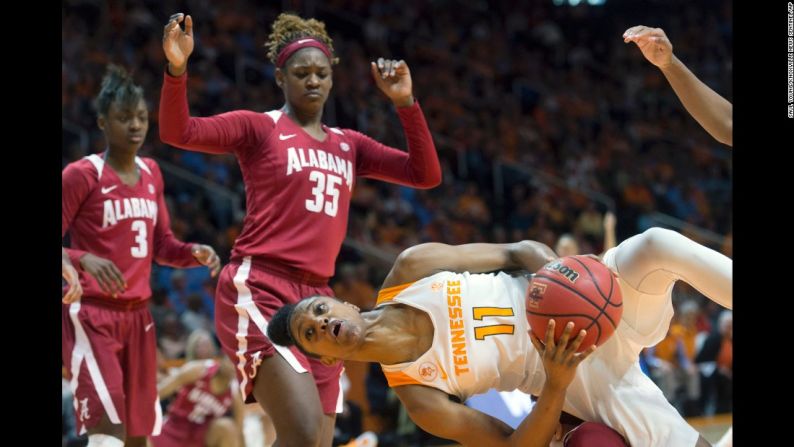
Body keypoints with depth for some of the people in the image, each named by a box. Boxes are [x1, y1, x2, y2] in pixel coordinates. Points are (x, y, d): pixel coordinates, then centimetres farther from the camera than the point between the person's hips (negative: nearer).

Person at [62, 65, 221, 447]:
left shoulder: (151, 173, 11)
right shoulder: (81, 175, -9)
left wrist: (194, 254, -2)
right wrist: (84, 260, -31)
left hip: (138, 314, 7)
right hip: (90, 313, -7)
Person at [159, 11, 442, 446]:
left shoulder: (348, 145, 19)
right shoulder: (258, 127, 4)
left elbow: (426, 174, 12)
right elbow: (178, 132, -10)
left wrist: (405, 101, 2)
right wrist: (176, 69, -27)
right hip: (258, 291, -7)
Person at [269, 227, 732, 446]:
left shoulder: (410, 271, -3)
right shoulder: (416, 398, -8)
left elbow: (518, 251, 3)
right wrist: (555, 384, -30)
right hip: (581, 382, -2)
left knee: (658, 244, -30)